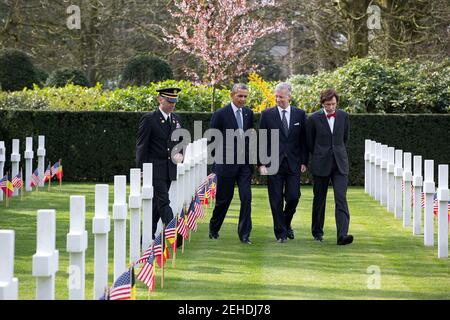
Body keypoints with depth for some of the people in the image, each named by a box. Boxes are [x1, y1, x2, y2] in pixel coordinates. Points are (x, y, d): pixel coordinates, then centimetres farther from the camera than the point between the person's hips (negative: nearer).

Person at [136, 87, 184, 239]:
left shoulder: (176, 119, 12)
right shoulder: (148, 119, -8)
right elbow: (141, 146, -8)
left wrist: (180, 154, 4)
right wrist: (141, 170, -12)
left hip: (170, 169, 6)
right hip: (155, 169, -6)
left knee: (157, 204, 11)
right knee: (163, 202, -13)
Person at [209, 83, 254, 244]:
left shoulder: (249, 113, 8)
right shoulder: (220, 114, -6)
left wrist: (250, 156, 10)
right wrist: (219, 156, -4)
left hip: (244, 164, 3)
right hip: (226, 163, -3)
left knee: (246, 198, -7)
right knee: (224, 198, 6)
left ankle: (244, 234, -1)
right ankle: (214, 228, 29)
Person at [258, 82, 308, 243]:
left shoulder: (300, 114, 6)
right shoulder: (267, 114, 1)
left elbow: (304, 139, 9)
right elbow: (261, 140, 1)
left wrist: (304, 161, 3)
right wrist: (261, 163, -6)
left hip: (293, 163, 1)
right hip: (273, 163, -1)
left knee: (293, 197, -2)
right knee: (276, 200, 0)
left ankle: (287, 223, 25)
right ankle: (281, 232, 9)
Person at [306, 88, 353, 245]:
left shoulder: (343, 116, 3)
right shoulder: (314, 119, -5)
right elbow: (309, 142, 7)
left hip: (340, 164, 1)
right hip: (320, 165, -1)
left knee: (341, 199, -11)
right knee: (319, 199, 9)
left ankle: (342, 235, -18)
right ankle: (317, 232, 26)